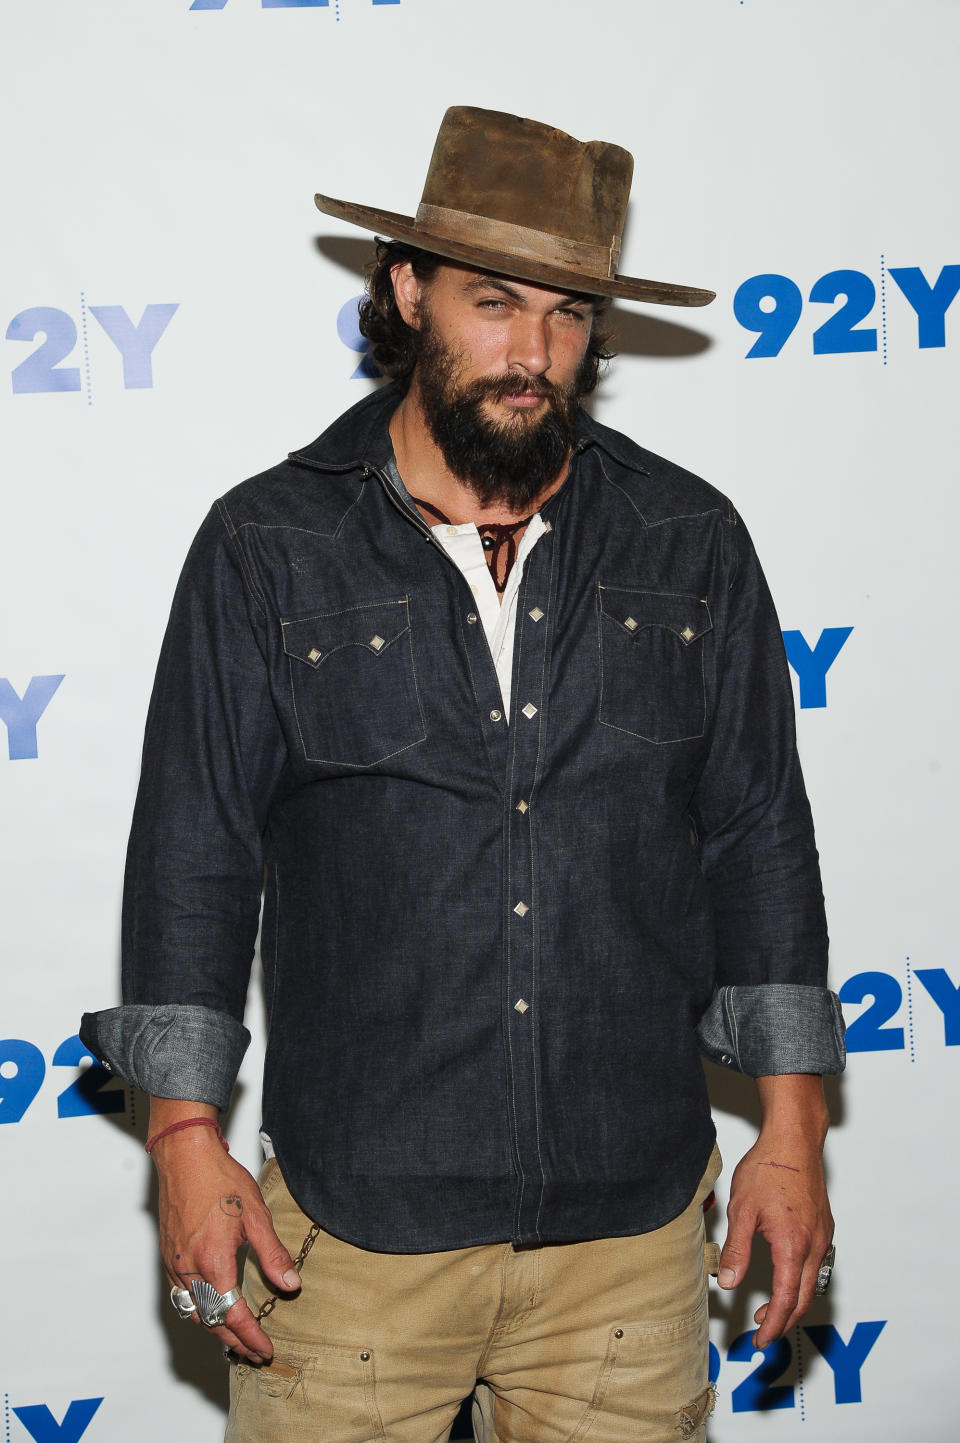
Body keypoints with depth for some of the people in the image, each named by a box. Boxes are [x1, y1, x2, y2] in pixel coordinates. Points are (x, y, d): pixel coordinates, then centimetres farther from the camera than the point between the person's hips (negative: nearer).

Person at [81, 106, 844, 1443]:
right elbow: (194, 848, 0)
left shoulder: (690, 544, 3)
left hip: (631, 1226, 2)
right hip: (355, 1224, -1)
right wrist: (186, 1135, -4)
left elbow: (759, 835, 7)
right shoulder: (267, 547, -2)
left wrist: (791, 1130, 5)